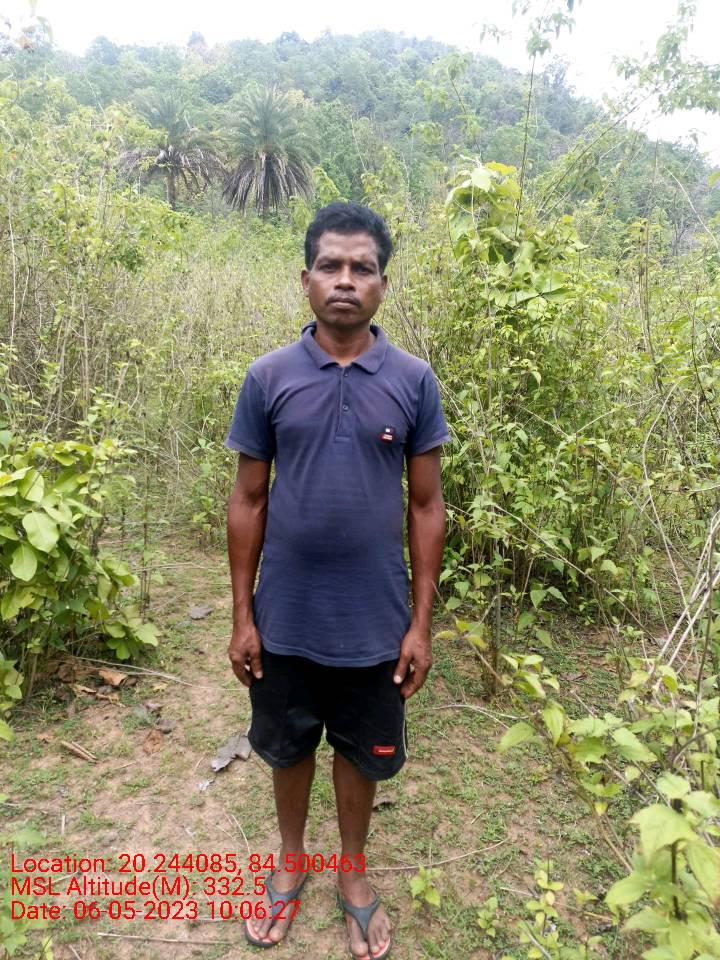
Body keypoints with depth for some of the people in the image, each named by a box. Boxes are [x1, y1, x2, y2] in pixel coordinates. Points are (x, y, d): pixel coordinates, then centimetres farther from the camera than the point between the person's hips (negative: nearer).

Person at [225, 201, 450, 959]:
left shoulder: (414, 382, -6)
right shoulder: (267, 377, -6)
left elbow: (425, 506, -2)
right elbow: (248, 502, -1)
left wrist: (420, 623, -2)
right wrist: (242, 617, -1)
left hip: (375, 624, 0)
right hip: (286, 620, 1)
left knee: (362, 752, 20)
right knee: (288, 747, 22)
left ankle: (352, 873, 47)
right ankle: (290, 862, 50)